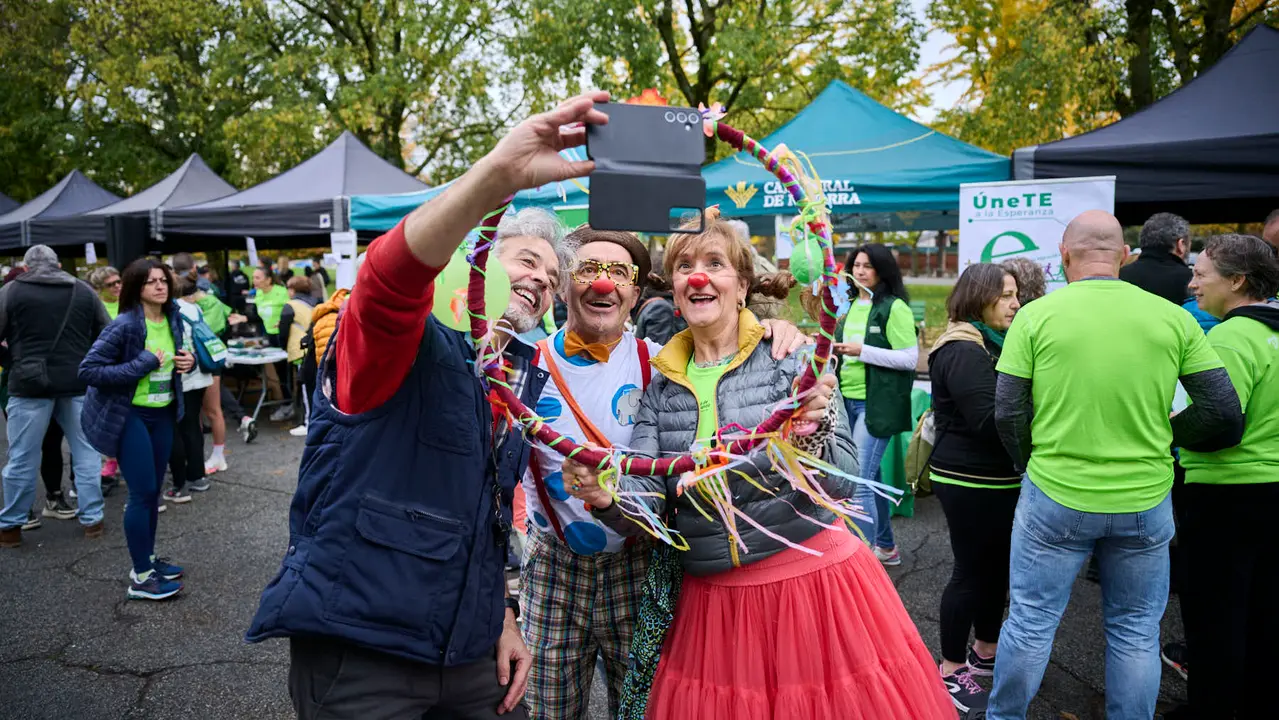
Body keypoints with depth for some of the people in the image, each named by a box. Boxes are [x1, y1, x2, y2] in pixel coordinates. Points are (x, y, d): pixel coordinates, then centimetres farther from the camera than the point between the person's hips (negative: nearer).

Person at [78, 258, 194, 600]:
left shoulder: (173, 320, 3)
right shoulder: (124, 325, -19)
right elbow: (88, 370, -20)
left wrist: (187, 361, -3)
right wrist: (142, 365, -25)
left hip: (162, 414, 7)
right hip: (129, 416, -7)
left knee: (153, 490, 15)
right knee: (142, 492, -6)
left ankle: (148, 558, 30)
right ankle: (140, 578, 4)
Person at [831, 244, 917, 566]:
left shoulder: (894, 307, -9)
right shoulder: (851, 306, 13)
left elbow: (910, 358, -15)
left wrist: (861, 350, -21)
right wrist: (838, 350, 5)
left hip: (877, 403, -8)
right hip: (849, 400, 8)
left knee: (859, 481, -12)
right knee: (871, 475, 16)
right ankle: (886, 546, 30)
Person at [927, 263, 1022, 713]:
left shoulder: (990, 344, 14)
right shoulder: (964, 352, -19)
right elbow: (989, 420, -25)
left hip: (996, 479, 10)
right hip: (971, 482, -10)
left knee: (997, 566, 17)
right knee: (972, 572, 0)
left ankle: (985, 652, 34)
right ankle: (952, 671, 14)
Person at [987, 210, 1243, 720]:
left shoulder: (1036, 315, -8)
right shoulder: (1173, 318, -3)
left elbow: (1008, 414, -6)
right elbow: (1223, 411, -1)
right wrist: (1156, 440, 15)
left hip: (1055, 498, -1)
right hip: (1145, 502, 2)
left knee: (1030, 623, 12)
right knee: (1136, 632, 17)